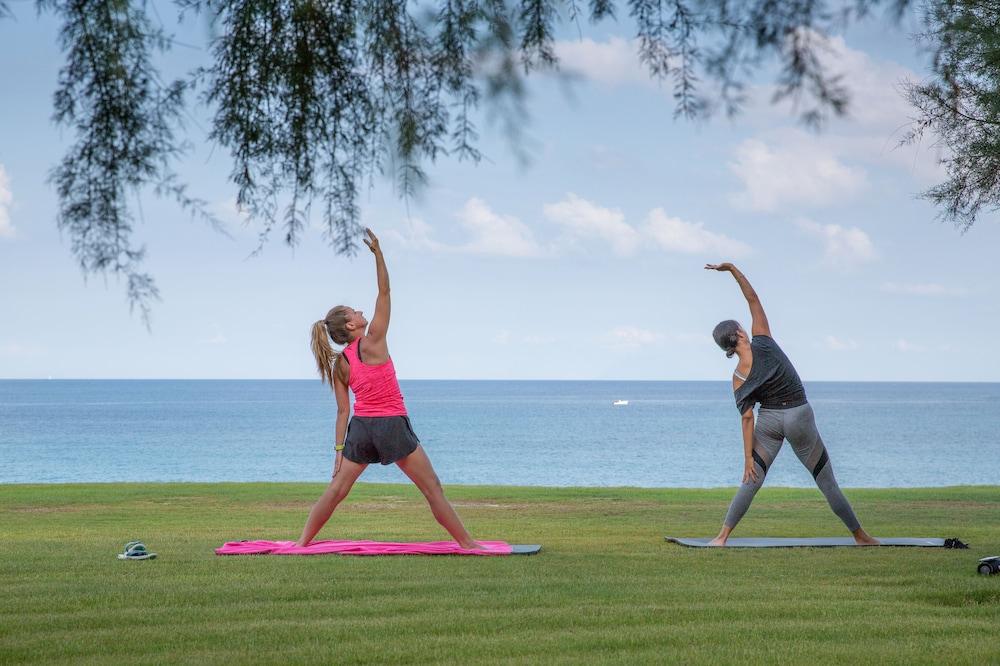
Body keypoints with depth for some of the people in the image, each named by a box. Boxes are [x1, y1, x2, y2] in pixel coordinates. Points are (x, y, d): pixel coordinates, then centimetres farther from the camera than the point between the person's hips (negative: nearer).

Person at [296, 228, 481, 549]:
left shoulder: (339, 364, 5)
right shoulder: (372, 342, -10)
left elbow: (342, 411, 4)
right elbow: (384, 293, -9)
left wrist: (339, 449, 8)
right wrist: (377, 252, -8)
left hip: (361, 428, 5)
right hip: (392, 425, -5)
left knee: (336, 489, 11)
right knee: (433, 488, 0)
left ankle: (302, 542, 8)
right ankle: (467, 543, 0)